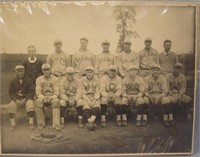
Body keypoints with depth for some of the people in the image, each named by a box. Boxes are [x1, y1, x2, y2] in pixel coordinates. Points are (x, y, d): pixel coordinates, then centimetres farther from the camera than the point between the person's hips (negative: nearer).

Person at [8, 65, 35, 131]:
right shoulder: (13, 81, 4)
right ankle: (12, 124, -17)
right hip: (16, 99, 2)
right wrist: (16, 100, -13)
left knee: (30, 104, -34)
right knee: (10, 106, -27)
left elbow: (31, 92, -6)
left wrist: (25, 99, -19)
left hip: (27, 98, -2)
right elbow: (10, 93, 5)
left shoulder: (28, 80, -2)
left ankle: (31, 123, -24)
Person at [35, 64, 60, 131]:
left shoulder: (55, 79, 6)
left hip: (52, 97, -1)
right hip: (42, 97, 1)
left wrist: (52, 97, -22)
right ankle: (41, 123, -18)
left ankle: (56, 124, -37)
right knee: (38, 102, -33)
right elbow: (38, 92, 1)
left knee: (56, 102, -35)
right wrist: (43, 98, -19)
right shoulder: (39, 79, 10)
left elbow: (56, 92, -2)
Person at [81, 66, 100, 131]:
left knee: (96, 107, -31)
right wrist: (88, 100, -13)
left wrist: (94, 100, -14)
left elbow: (97, 92, 2)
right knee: (86, 108, -30)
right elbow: (83, 92, 0)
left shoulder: (96, 80, 5)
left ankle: (90, 122, -41)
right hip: (86, 97, 0)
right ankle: (92, 123, -40)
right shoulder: (83, 80, 3)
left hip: (95, 97, 0)